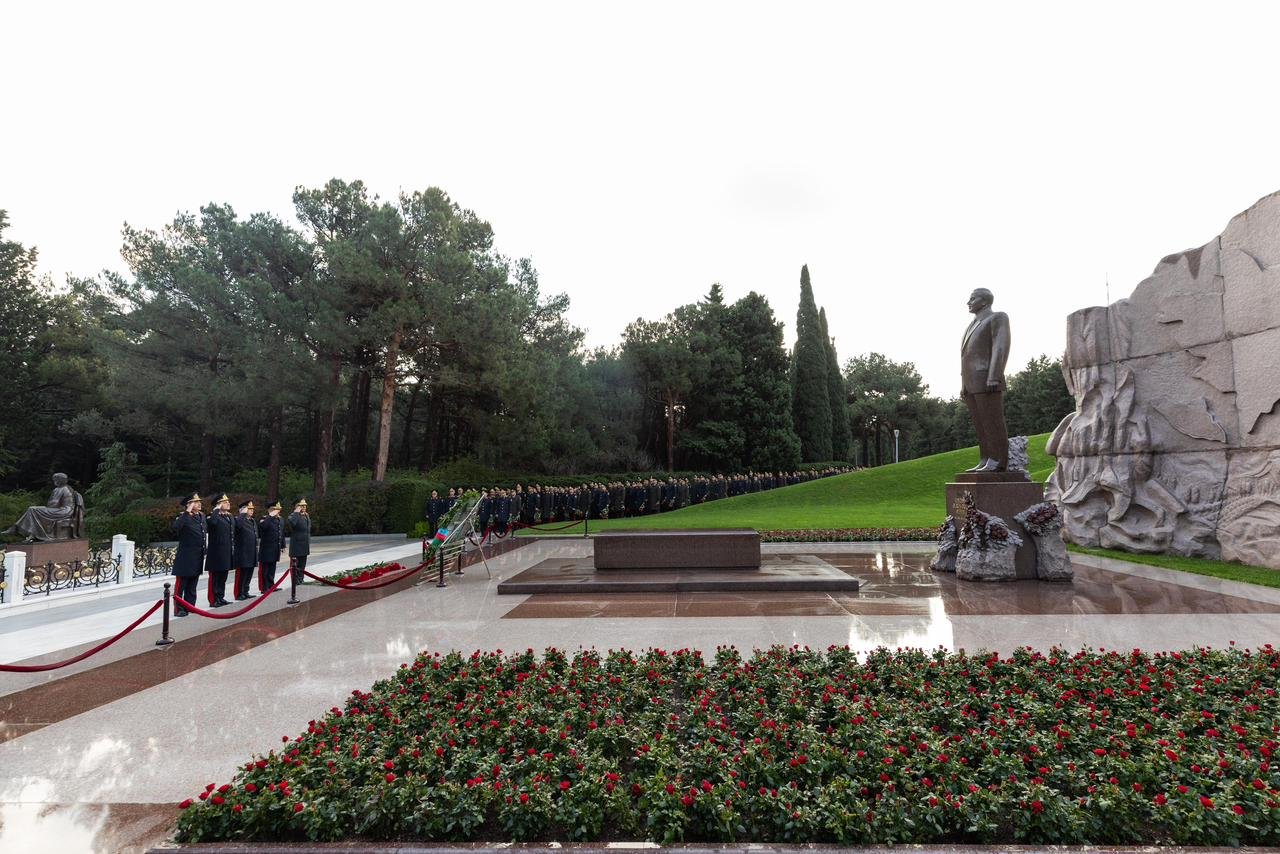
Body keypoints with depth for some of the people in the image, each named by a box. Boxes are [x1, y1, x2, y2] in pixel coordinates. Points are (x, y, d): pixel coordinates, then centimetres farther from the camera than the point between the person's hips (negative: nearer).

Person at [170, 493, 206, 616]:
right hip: (185, 559, -7)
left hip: (197, 559, 7)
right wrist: (187, 513, -32)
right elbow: (173, 528, -33)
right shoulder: (184, 517, -13)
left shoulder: (202, 516, 10)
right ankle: (179, 610, 7)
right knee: (180, 586, 2)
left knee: (192, 587, 15)